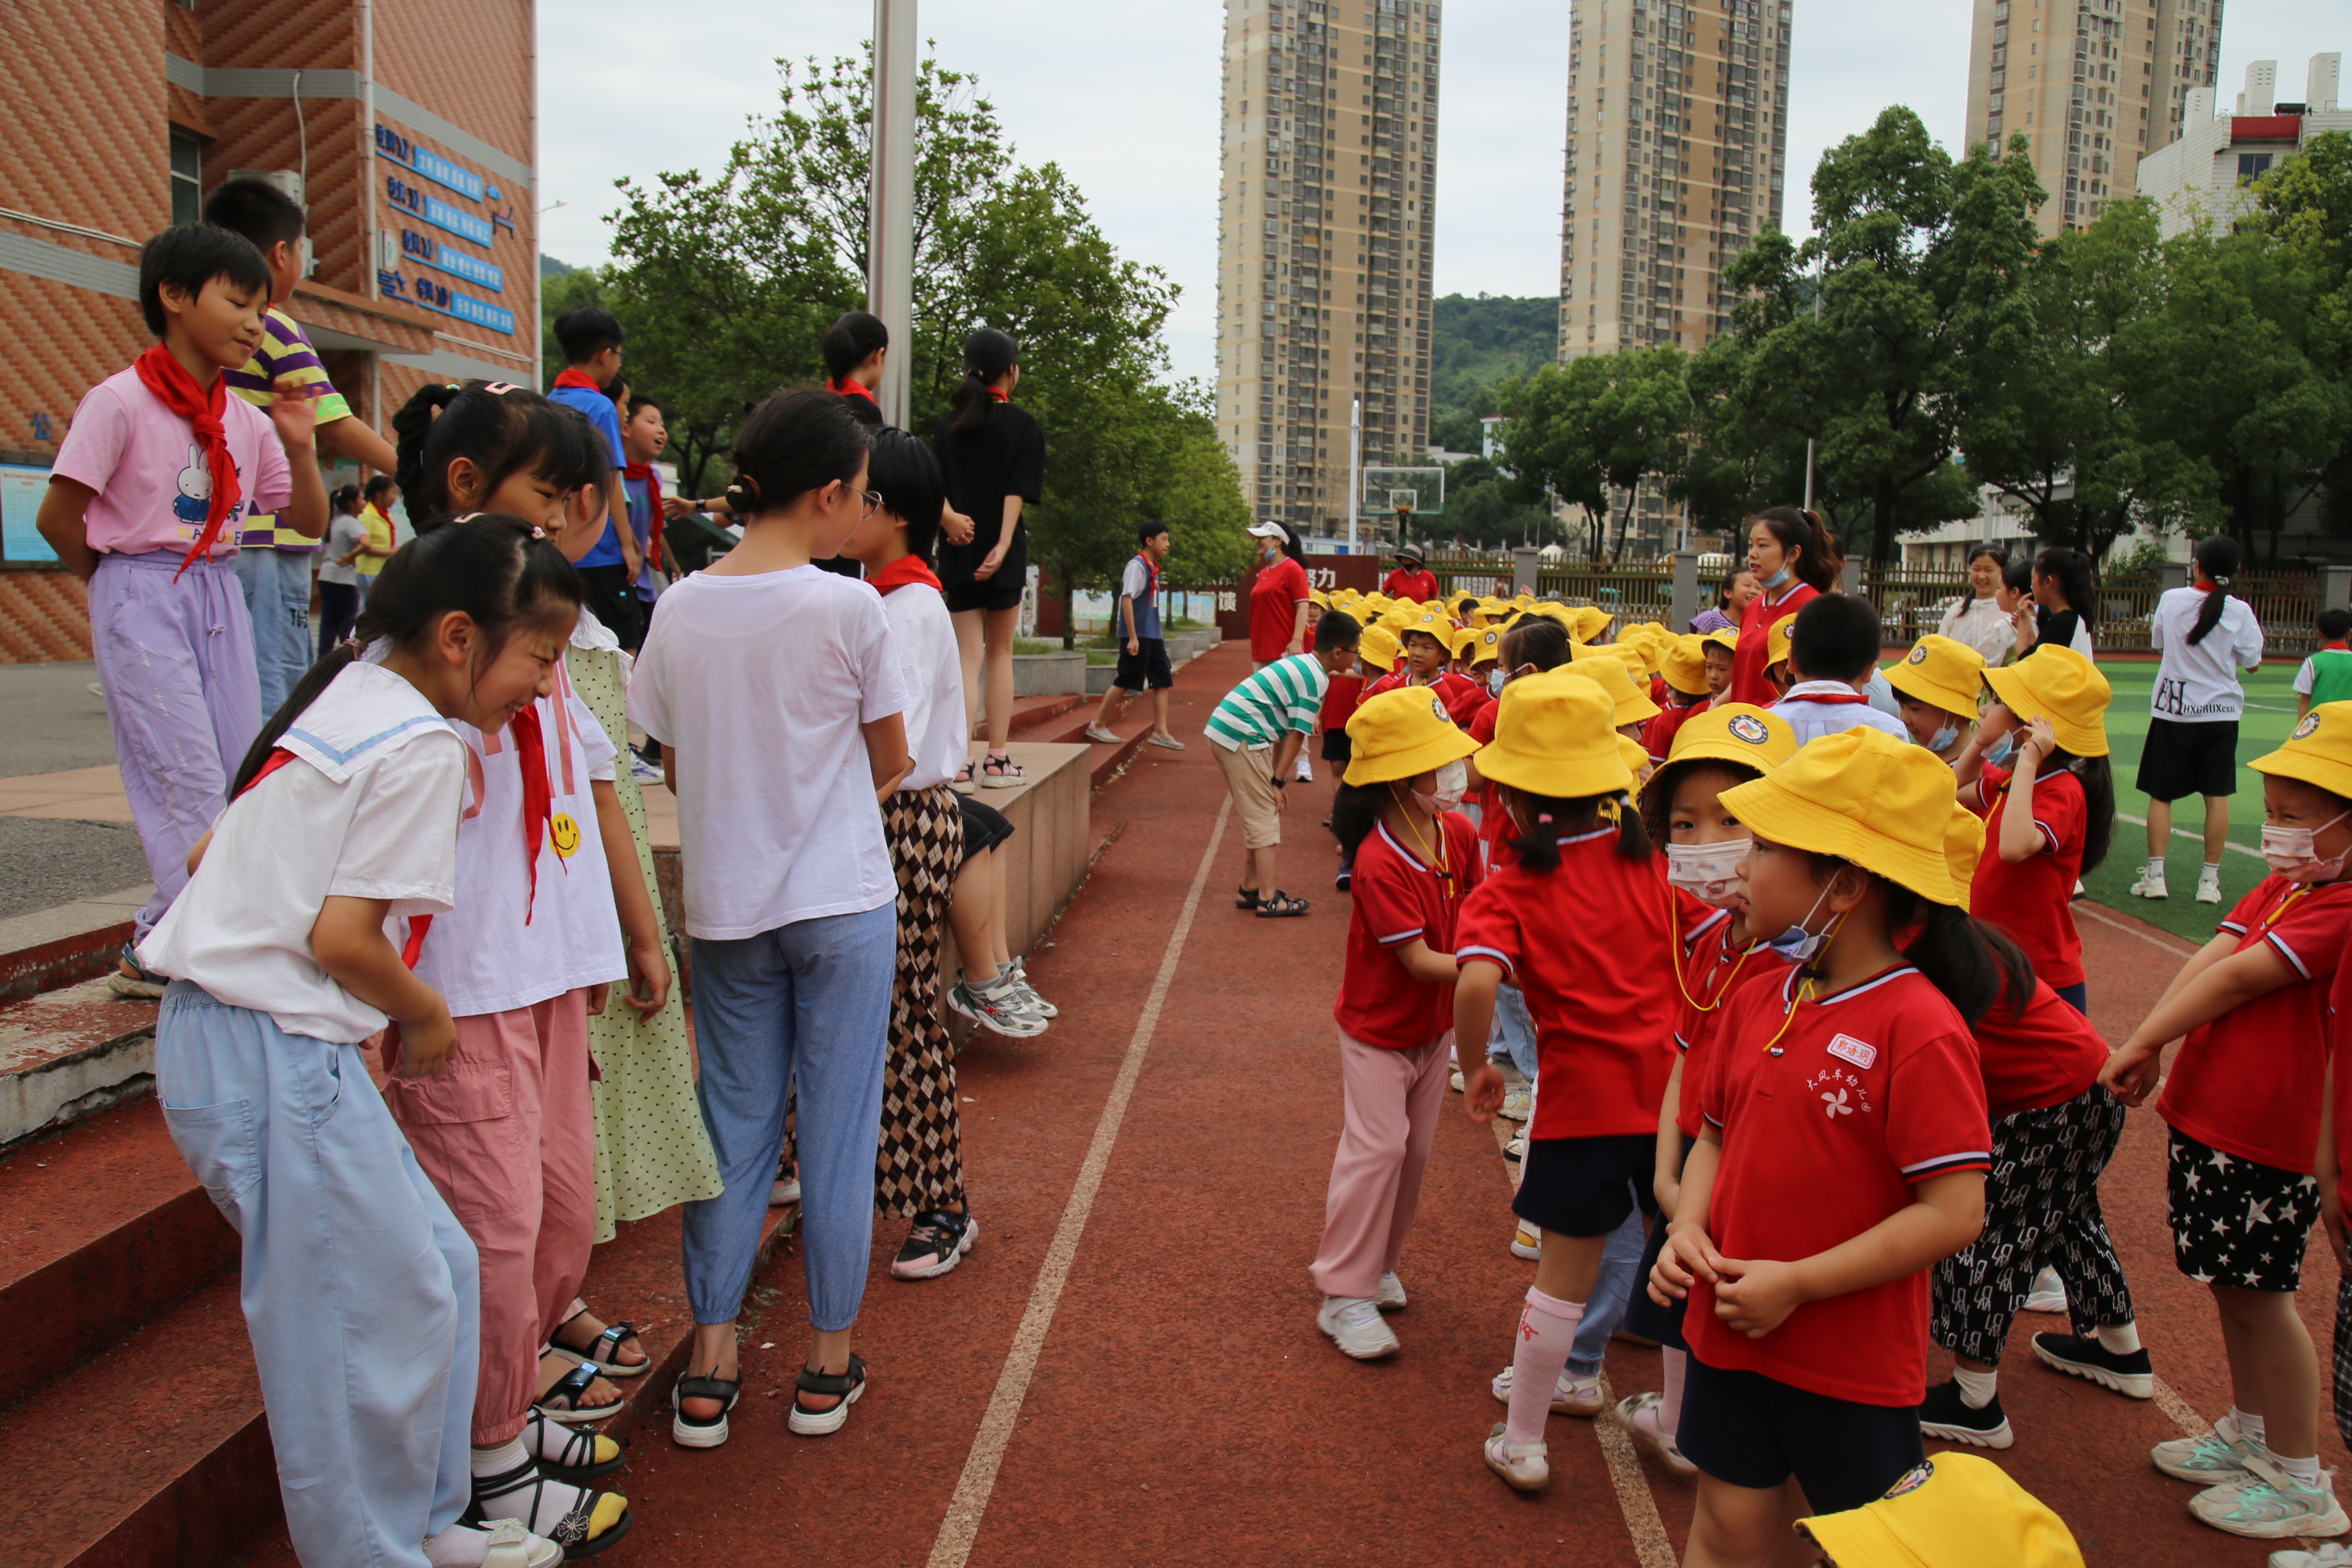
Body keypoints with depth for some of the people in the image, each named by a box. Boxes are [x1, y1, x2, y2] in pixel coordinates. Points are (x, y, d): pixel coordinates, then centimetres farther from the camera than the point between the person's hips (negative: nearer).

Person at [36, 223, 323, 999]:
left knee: (242, 780, 4)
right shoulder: (120, 402, -10)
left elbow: (310, 522, 11)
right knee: (190, 780, -8)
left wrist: (298, 446, -3)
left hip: (220, 598, 7)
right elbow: (57, 518, -7)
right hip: (142, 603, -7)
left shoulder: (245, 420, 8)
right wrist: (125, 580, 5)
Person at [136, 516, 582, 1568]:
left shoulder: (340, 701, 13)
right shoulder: (423, 743, -16)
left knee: (437, 1270, 17)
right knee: (373, 1317, 3)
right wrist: (427, 1013, -4)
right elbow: (344, 935, -20)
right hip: (279, 1055, -10)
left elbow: (208, 852, 18)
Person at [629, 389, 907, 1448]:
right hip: (843, 903, -3)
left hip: (725, 906, 4)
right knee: (837, 1131, 8)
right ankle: (829, 1366, 19)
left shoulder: (680, 610, 0)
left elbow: (674, 768, 7)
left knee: (734, 1129, 13)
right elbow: (891, 765, -1)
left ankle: (709, 1372, 19)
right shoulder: (847, 608, -12)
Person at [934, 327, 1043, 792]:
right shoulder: (1022, 424, -2)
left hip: (957, 551, 2)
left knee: (969, 655, 4)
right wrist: (1003, 544, -18)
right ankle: (997, 760, 12)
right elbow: (1017, 491, -12)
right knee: (1000, 653, 10)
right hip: (1003, 552, -2)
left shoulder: (949, 422, 8)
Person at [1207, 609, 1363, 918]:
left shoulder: (1300, 664, 18)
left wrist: (1276, 778, 15)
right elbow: (1296, 735, -12)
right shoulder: (1316, 679, -11)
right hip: (1243, 737, -10)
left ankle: (1250, 888, 24)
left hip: (1222, 729, 10)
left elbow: (1284, 732, 16)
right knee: (1264, 816, -4)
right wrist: (1278, 782, -8)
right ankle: (1268, 900, -2)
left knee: (1259, 814, 17)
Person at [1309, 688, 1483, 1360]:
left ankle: (1380, 1264, 30)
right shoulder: (1379, 860, -29)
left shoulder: (1457, 831, -8)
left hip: (1434, 1022, 7)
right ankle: (1344, 1295, 3)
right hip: (1379, 1027, -7)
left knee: (1416, 1149, 13)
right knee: (1377, 1147, -8)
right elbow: (1417, 960, -28)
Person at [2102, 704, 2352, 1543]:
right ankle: (2248, 1434, 38)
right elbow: (2208, 958, -1)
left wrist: (2144, 1041, -15)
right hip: (2208, 1113, 9)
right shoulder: (2284, 886, 8)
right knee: (2231, 1285, 20)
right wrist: (2147, 1049, -10)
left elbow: (2240, 977, -22)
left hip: (2267, 1136, -8)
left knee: (2259, 1296, 4)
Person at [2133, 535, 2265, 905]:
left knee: (2160, 794, 5)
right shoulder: (2239, 611, -9)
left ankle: (2155, 875, 1)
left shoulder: (2171, 599, -6)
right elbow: (2252, 663, 1)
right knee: (2217, 796, 6)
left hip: (2173, 710, 0)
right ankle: (2210, 880, 7)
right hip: (2221, 711, 0)